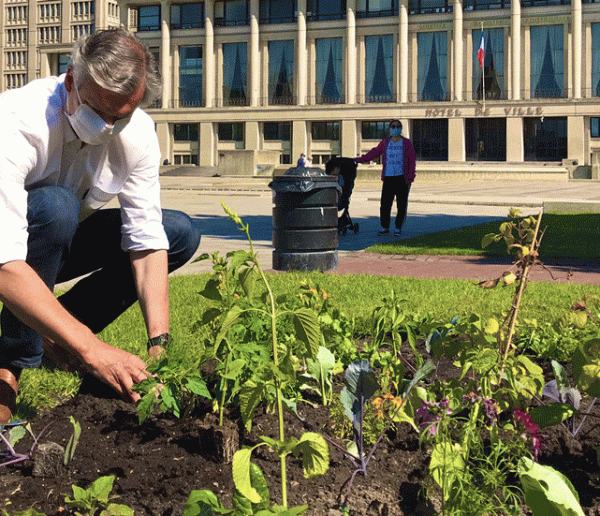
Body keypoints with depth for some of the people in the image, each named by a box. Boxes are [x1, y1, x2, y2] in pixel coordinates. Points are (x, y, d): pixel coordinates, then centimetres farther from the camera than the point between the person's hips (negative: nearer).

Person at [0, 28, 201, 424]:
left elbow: (147, 242, -16)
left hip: (57, 244, 6)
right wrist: (92, 350, -48)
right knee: (56, 204, -36)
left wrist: (159, 345, -29)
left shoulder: (138, 132, -18)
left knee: (182, 234, -7)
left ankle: (52, 337, -3)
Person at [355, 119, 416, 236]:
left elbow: (412, 161, 3)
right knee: (385, 204, -2)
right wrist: (360, 159, 9)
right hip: (388, 178, 2)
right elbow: (374, 153, 17)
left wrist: (410, 177, -5)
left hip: (402, 178, -2)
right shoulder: (385, 143, 13)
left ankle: (398, 228, 8)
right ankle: (384, 227, 10)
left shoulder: (407, 143, 5)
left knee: (401, 205, -1)